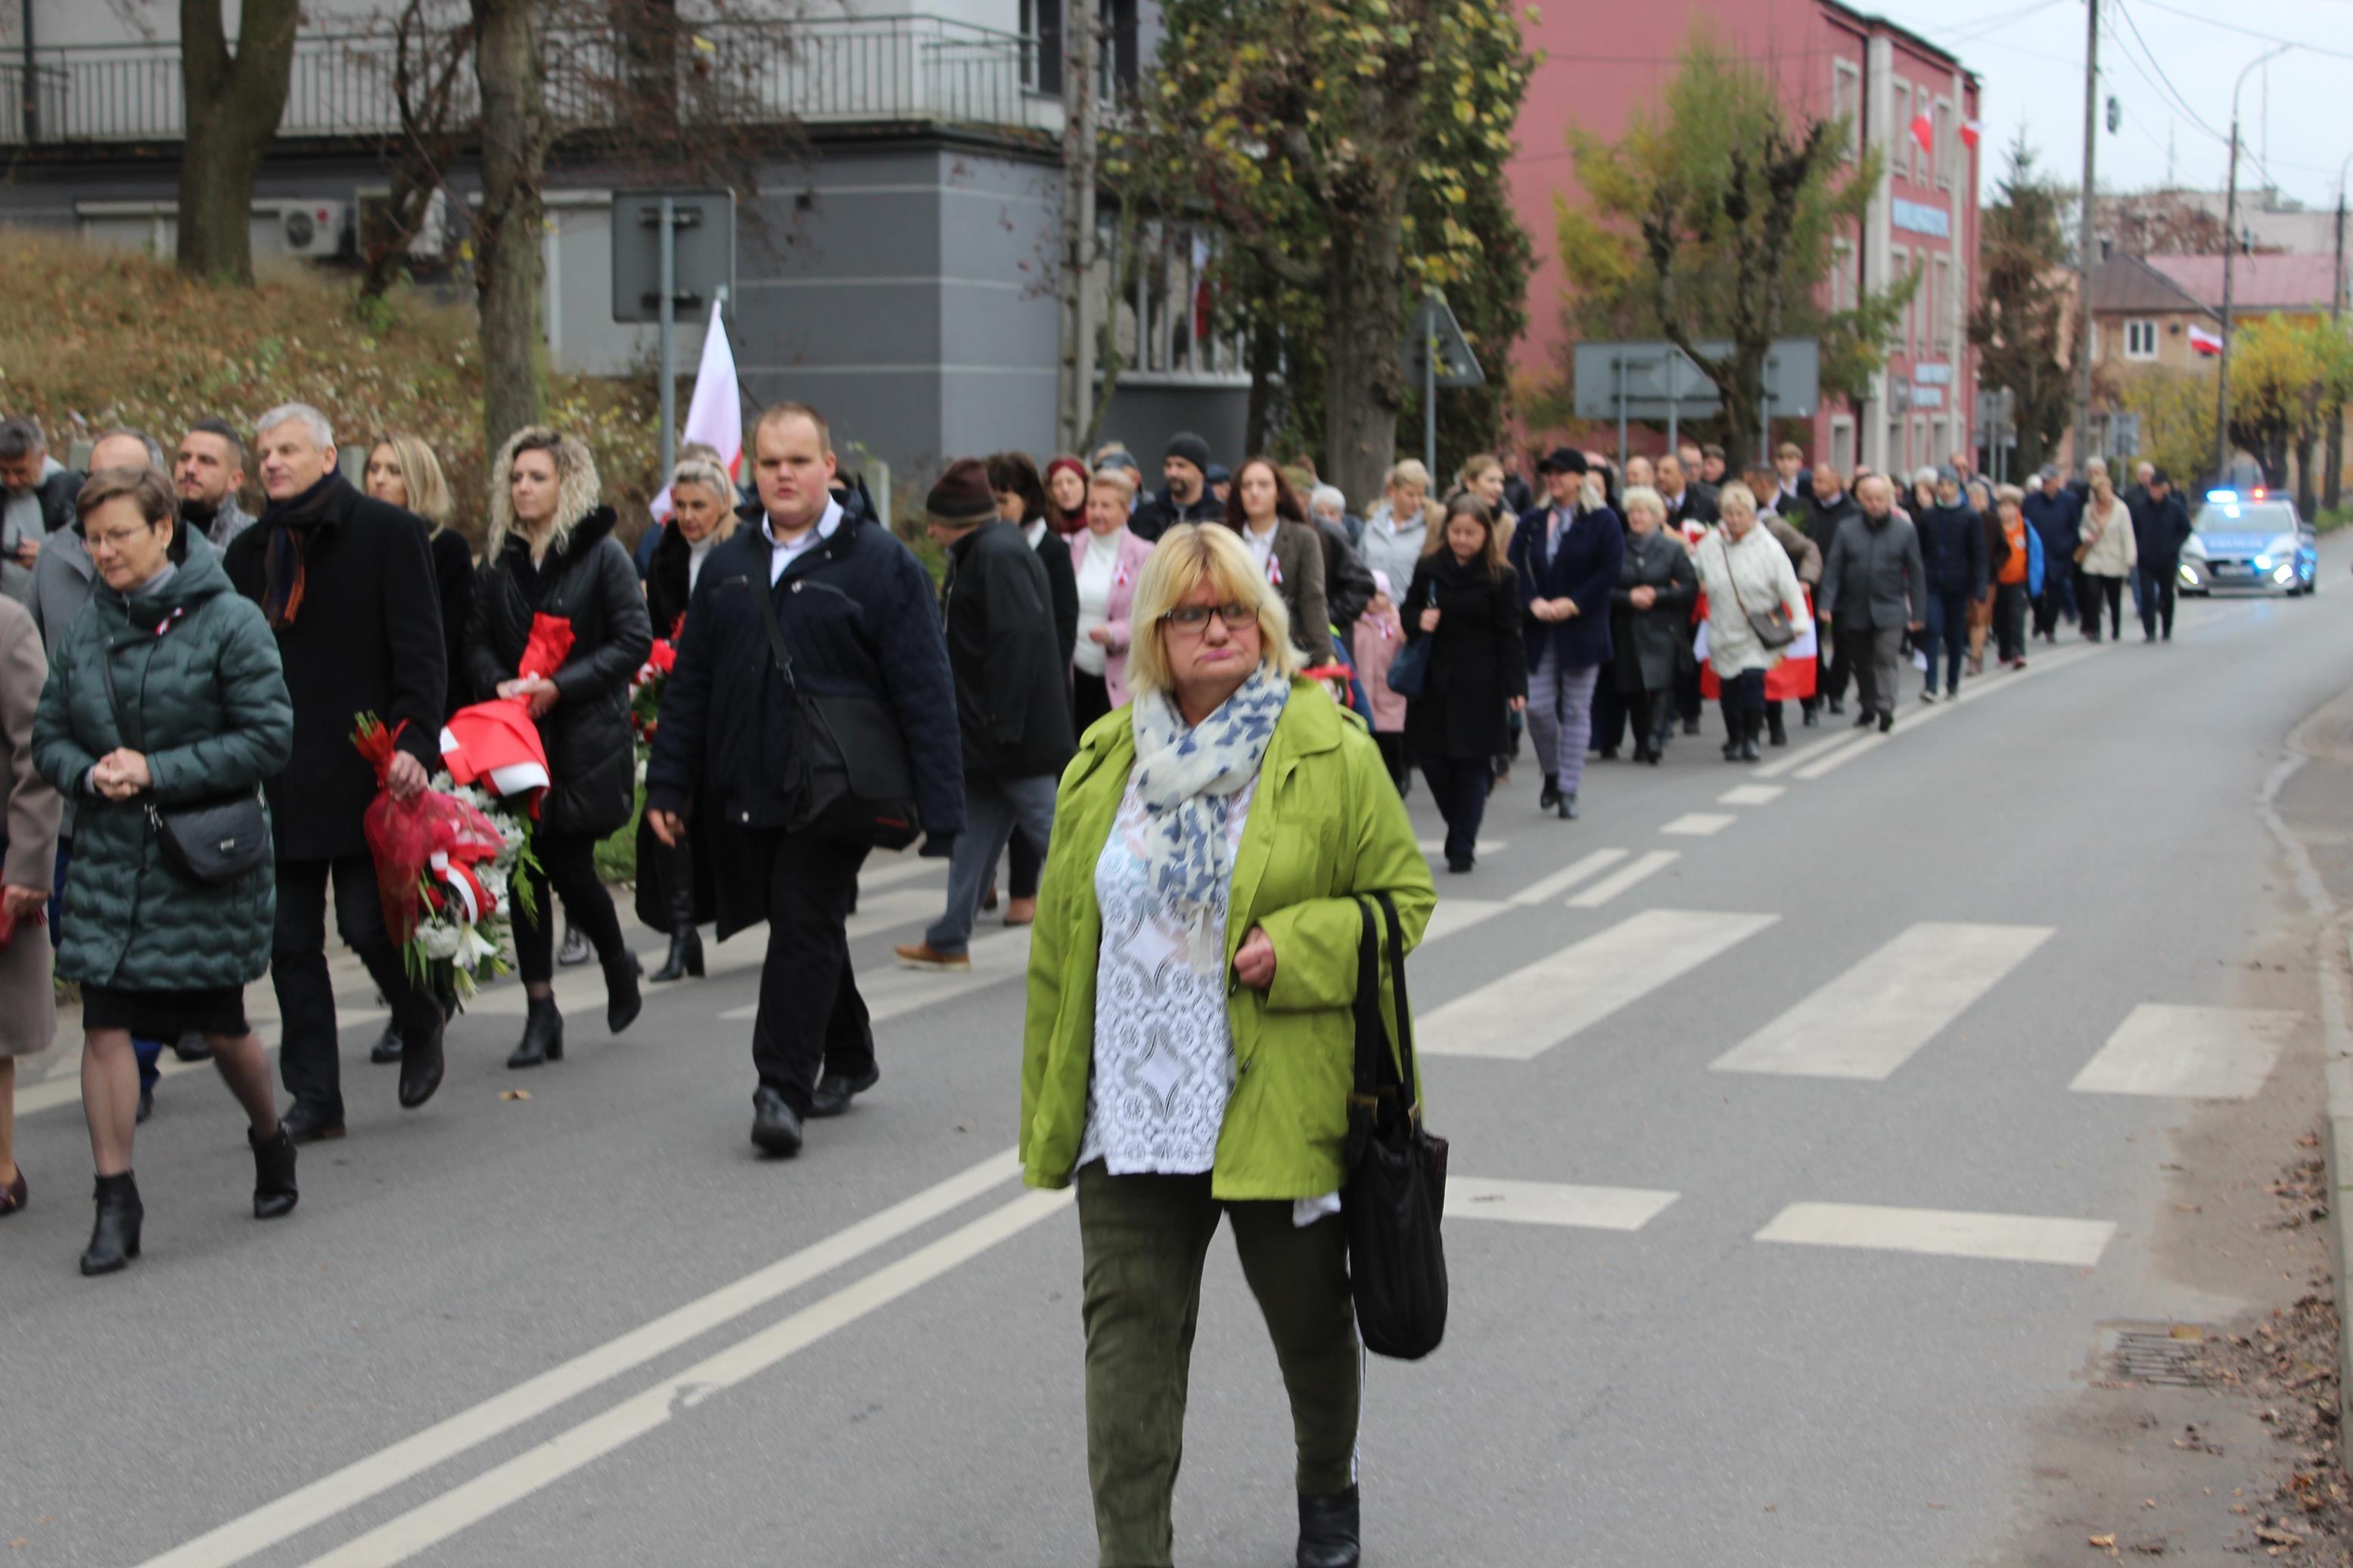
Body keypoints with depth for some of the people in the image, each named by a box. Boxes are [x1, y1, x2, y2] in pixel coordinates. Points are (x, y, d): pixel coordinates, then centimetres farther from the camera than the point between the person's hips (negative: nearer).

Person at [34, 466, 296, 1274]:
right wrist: (90, 775, -11)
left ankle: (271, 1141, 37)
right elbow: (49, 736, 12)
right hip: (108, 859, 4)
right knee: (104, 1024, -5)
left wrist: (157, 773, -18)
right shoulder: (85, 631, 5)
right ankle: (116, 1201, 2)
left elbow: (270, 736, -13)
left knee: (222, 1027, 8)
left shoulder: (228, 622, -9)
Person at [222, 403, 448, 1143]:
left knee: (367, 925, -6)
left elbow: (421, 649, -7)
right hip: (280, 782, 5)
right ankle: (315, 1099, 13)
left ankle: (421, 1023, 24)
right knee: (291, 943, 5)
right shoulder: (250, 552, 13)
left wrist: (414, 742, -19)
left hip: (363, 775, -5)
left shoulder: (386, 532, -1)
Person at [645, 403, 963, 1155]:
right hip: (744, 795, 5)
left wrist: (939, 809, -12)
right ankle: (847, 1057, 31)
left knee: (804, 931, -9)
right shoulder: (727, 568, 13)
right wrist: (668, 785, 10)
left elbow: (925, 694, -7)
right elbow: (689, 685, 16)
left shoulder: (880, 563, -3)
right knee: (801, 930, 14)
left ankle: (783, 1087, -7)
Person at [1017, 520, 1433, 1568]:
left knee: (1309, 1317, 17)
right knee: (1127, 1335, -4)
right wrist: (1049, 1109, 9)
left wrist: (1298, 949, -20)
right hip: (1131, 1115, 2)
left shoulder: (1331, 754, -5)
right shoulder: (1104, 762, 6)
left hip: (1278, 1107, -2)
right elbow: (1060, 942, 11)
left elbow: (1404, 896, -1)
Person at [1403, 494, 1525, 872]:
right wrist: (1418, 620, -10)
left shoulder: (1501, 578, -5)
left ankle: (1462, 847, 7)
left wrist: (1516, 686, -13)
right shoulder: (1428, 569, 4)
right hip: (1431, 680, 3)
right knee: (1430, 756, 4)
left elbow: (1509, 637, -6)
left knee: (1471, 763, -1)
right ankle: (1461, 832, 25)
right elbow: (1407, 610, 14)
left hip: (1478, 684, -3)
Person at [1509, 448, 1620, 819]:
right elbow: (1515, 569, 3)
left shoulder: (1602, 521, -1)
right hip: (1539, 631, 3)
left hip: (1583, 631, -3)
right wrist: (1533, 603, -14)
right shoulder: (1531, 523, 10)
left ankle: (1568, 789, 6)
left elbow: (1609, 571, -9)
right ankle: (1552, 773, 21)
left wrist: (1572, 604, -15)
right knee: (1538, 708, -3)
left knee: (1576, 711, 0)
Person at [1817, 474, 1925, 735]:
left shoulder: (1904, 531, -1)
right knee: (1861, 663, 13)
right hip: (1855, 611, 2)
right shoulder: (1846, 530, 1)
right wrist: (1826, 605, -9)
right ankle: (1867, 708, 27)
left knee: (1885, 660, -14)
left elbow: (1916, 574, 2)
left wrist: (1918, 613, 1)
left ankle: (1885, 708, -15)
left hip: (1889, 612, -2)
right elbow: (1833, 570, 0)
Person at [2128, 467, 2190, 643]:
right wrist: (2138, 548, -4)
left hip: (2168, 560, 0)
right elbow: (2133, 530, 8)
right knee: (2147, 595, -11)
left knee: (2167, 596, 10)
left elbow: (2186, 530, 4)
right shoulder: (2140, 507, -1)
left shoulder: (2175, 507, -3)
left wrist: (2173, 546, -7)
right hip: (2146, 560, 0)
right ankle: (2149, 632, -12)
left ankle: (2167, 631, 23)